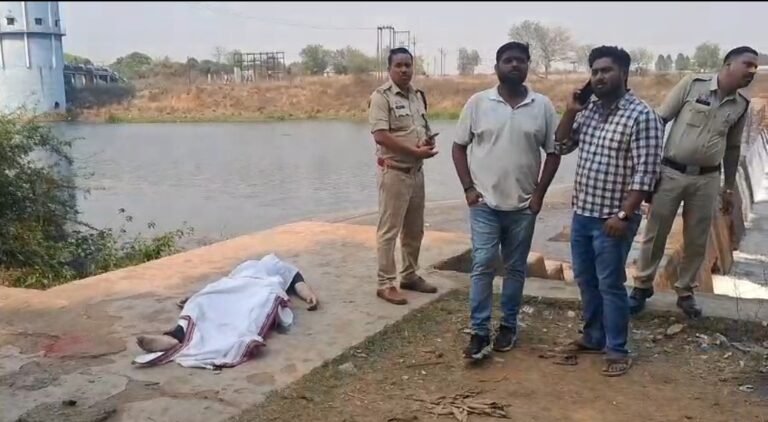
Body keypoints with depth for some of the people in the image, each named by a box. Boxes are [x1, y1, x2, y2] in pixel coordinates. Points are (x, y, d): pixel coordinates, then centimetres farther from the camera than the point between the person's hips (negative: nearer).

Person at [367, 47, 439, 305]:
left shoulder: (418, 95, 12)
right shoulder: (381, 97, -12)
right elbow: (381, 136, -21)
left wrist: (430, 139, -3)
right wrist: (416, 151, -20)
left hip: (417, 171, 8)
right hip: (394, 172, -8)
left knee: (415, 230, 15)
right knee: (389, 230, -2)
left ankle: (410, 276, 29)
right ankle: (386, 284, 6)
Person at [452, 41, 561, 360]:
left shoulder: (543, 106, 0)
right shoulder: (478, 103, -2)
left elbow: (553, 152, 5)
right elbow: (459, 146, 2)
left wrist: (539, 193, -3)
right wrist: (468, 188, -5)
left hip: (523, 205, 1)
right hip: (485, 203, -1)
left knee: (515, 268, 11)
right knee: (482, 266, -3)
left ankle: (508, 326, 25)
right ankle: (480, 332, 4)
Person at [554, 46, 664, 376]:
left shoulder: (641, 116, -14)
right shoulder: (588, 110, 8)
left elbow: (645, 173, -17)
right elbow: (561, 146, 14)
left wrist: (624, 215, -21)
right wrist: (570, 111, 0)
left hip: (612, 218, -7)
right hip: (582, 212, 7)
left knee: (610, 285, 2)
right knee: (585, 280, 16)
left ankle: (617, 350, 16)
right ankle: (593, 337, 32)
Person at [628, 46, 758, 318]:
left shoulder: (741, 105, 5)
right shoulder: (692, 85, -8)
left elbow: (733, 148, 14)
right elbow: (658, 121, -5)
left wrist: (729, 188, 15)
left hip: (707, 179, 3)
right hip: (671, 173, -3)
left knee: (697, 241, 9)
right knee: (655, 235, 6)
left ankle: (685, 292, 26)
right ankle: (642, 286, 22)